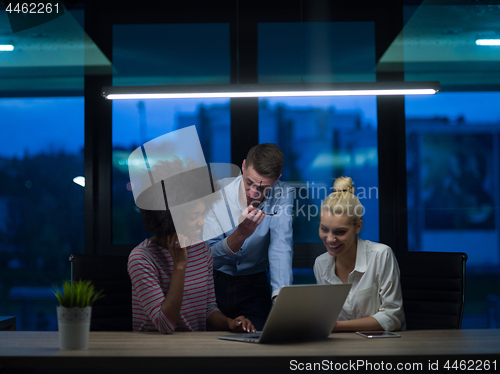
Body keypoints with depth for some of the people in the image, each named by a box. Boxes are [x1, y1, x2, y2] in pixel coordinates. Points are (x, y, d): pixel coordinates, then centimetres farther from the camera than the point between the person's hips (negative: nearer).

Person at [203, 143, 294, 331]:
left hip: (253, 286, 1)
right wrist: (241, 234, -37)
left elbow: (281, 247, -21)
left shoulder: (282, 195, -12)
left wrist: (280, 296, -36)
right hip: (213, 282, -1)